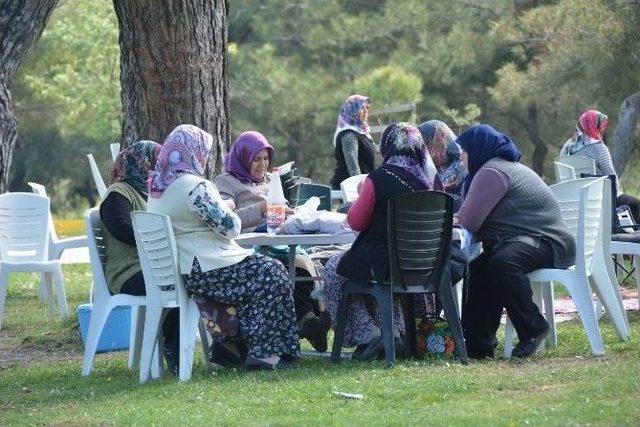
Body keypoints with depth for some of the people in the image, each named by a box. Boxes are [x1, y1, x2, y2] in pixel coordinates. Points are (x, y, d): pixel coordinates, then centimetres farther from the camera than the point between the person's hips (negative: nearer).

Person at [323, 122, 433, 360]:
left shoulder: (378, 179, -15)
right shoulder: (425, 181, 0)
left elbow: (356, 222, -7)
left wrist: (361, 196, 11)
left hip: (383, 265, -6)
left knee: (333, 271, 21)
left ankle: (365, 334, 9)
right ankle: (394, 331, 29)